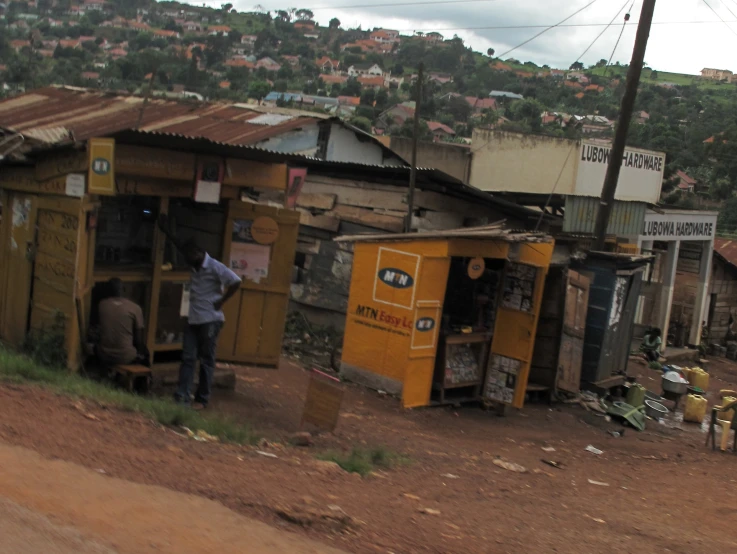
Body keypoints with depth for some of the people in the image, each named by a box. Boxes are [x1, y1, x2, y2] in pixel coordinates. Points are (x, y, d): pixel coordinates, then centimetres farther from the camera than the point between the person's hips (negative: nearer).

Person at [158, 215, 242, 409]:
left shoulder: (215, 267, -14)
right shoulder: (194, 265, 9)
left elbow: (236, 282, -21)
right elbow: (181, 247, 24)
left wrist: (220, 302, -16)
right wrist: (166, 230, 22)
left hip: (210, 320, -7)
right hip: (193, 319, 7)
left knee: (206, 361, 1)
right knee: (188, 358, 2)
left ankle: (202, 399, 7)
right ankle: (182, 395, 2)